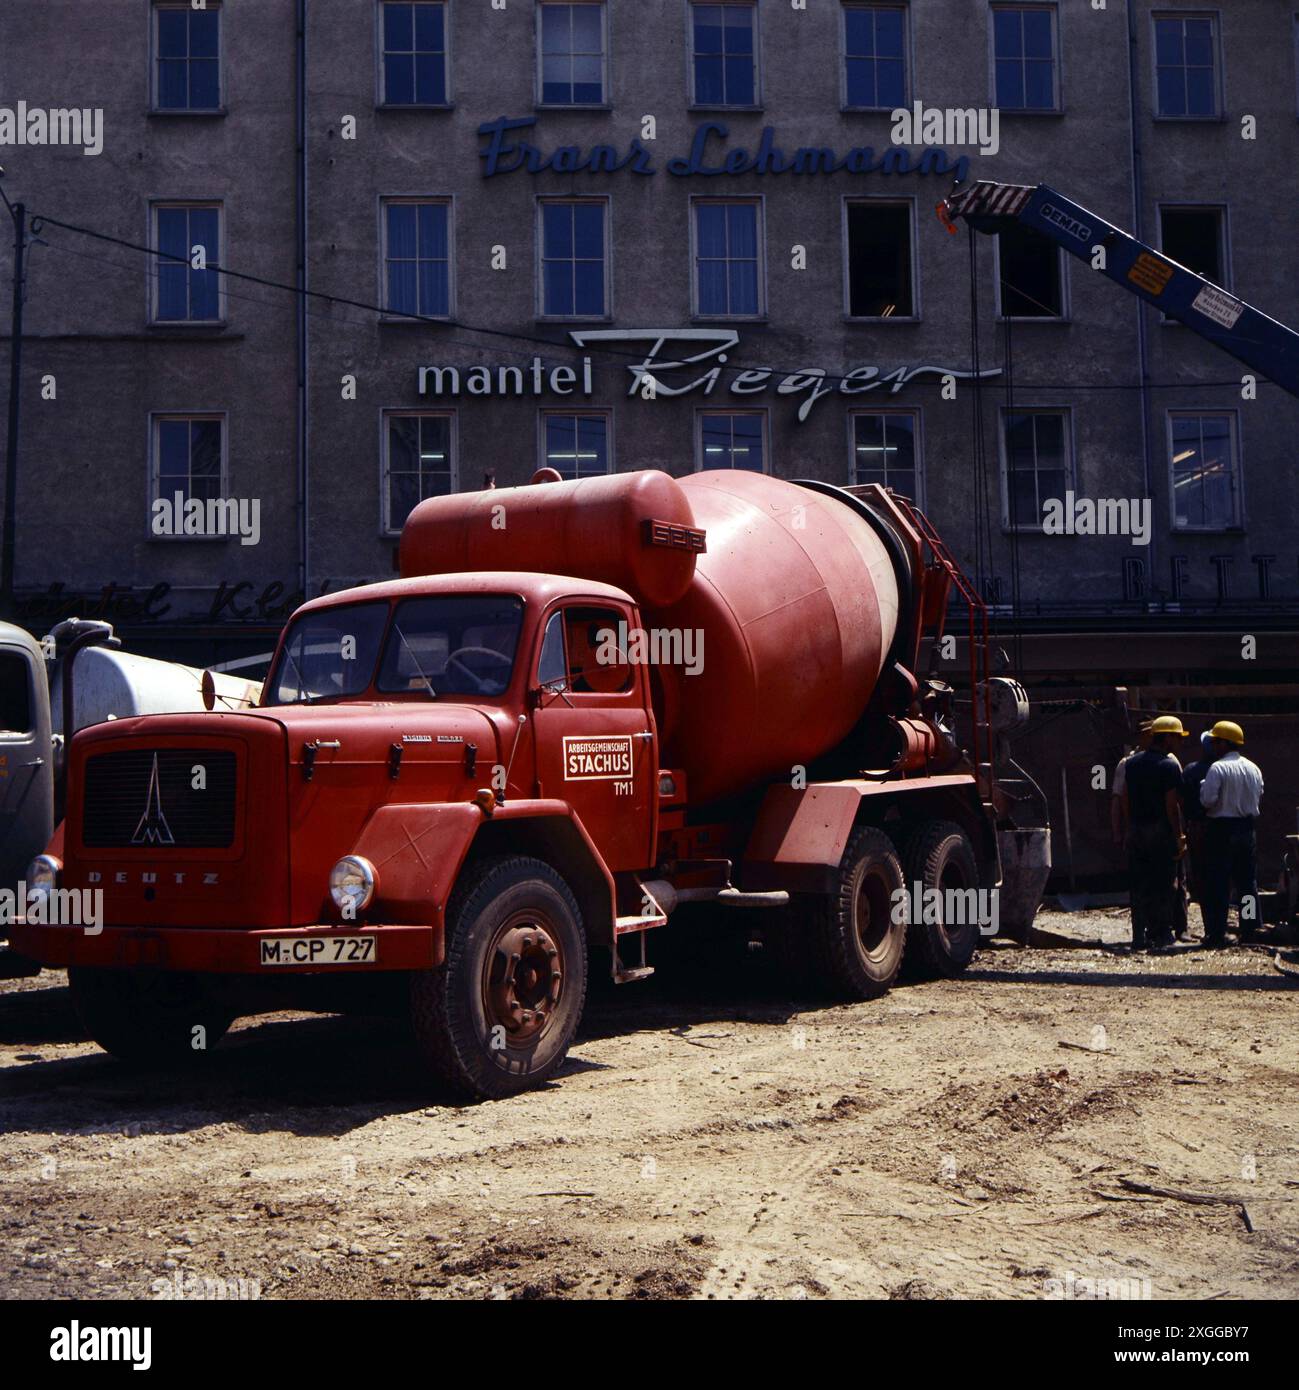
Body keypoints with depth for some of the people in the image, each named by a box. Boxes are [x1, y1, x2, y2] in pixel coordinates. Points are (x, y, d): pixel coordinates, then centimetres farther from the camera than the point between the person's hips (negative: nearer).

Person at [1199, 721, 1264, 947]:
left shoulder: (1218, 768, -14)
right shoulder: (1253, 768, 7)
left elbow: (1207, 800, -18)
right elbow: (1259, 796, 15)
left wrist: (1203, 786, 0)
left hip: (1222, 829, -6)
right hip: (1247, 828, 6)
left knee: (1218, 884, -2)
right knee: (1248, 881, 12)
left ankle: (1217, 933, -3)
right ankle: (1250, 928, 13)